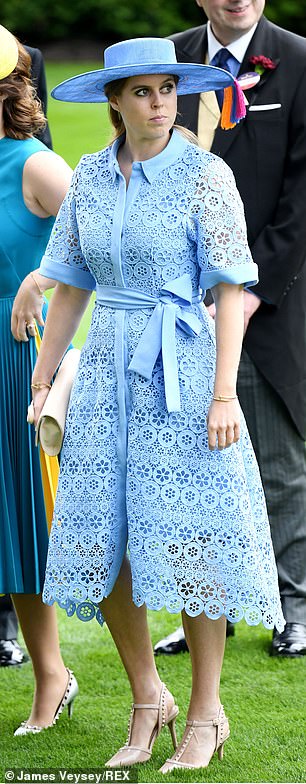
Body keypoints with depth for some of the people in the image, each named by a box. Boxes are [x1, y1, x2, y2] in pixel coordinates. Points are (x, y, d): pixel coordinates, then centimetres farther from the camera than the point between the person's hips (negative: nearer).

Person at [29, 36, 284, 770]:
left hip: (182, 373, -4)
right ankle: (147, 699, 19)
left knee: (187, 542, -3)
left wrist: (224, 394, -15)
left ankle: (205, 712, 11)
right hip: (108, 371, 5)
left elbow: (231, 288, -8)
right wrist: (41, 383, 10)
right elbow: (70, 286, 12)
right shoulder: (90, 177, 7)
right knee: (102, 542, 3)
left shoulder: (205, 174, -6)